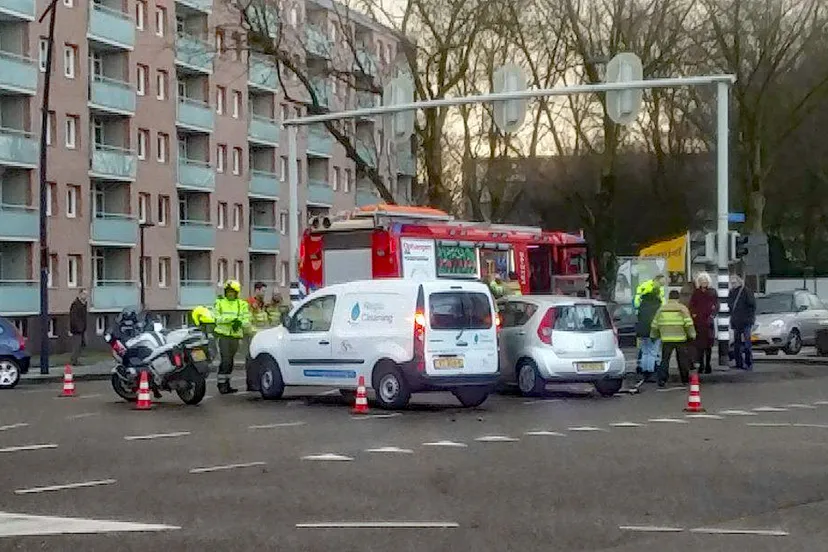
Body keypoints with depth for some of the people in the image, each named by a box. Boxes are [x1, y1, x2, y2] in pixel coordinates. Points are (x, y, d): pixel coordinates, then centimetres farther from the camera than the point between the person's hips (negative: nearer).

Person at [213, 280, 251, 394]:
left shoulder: (242, 305, 10)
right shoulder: (220, 303, 5)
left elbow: (247, 322, 3)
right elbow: (215, 318, -9)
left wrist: (240, 322, -20)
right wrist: (231, 319, -19)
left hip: (236, 336, 3)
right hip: (223, 335, -3)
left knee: (230, 361, 11)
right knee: (225, 360, -13)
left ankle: (226, 384, 20)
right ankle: (222, 384, -8)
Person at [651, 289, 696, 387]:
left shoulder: (661, 309, 9)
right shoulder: (682, 308, 1)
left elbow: (655, 324, 14)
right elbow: (688, 323, -5)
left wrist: (653, 335, 24)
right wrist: (692, 335, 2)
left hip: (666, 339, 1)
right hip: (680, 339, -1)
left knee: (665, 360, 2)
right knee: (683, 360, 12)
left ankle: (662, 380, -9)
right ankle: (685, 379, 21)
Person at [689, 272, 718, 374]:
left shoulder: (712, 292, 7)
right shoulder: (695, 293, 10)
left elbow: (716, 305, 7)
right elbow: (691, 305, 11)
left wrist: (713, 315, -4)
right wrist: (693, 313, -3)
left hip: (708, 321, -1)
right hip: (698, 321, 1)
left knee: (708, 344, 0)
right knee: (699, 344, -3)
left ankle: (708, 365, 6)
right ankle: (701, 365, 2)